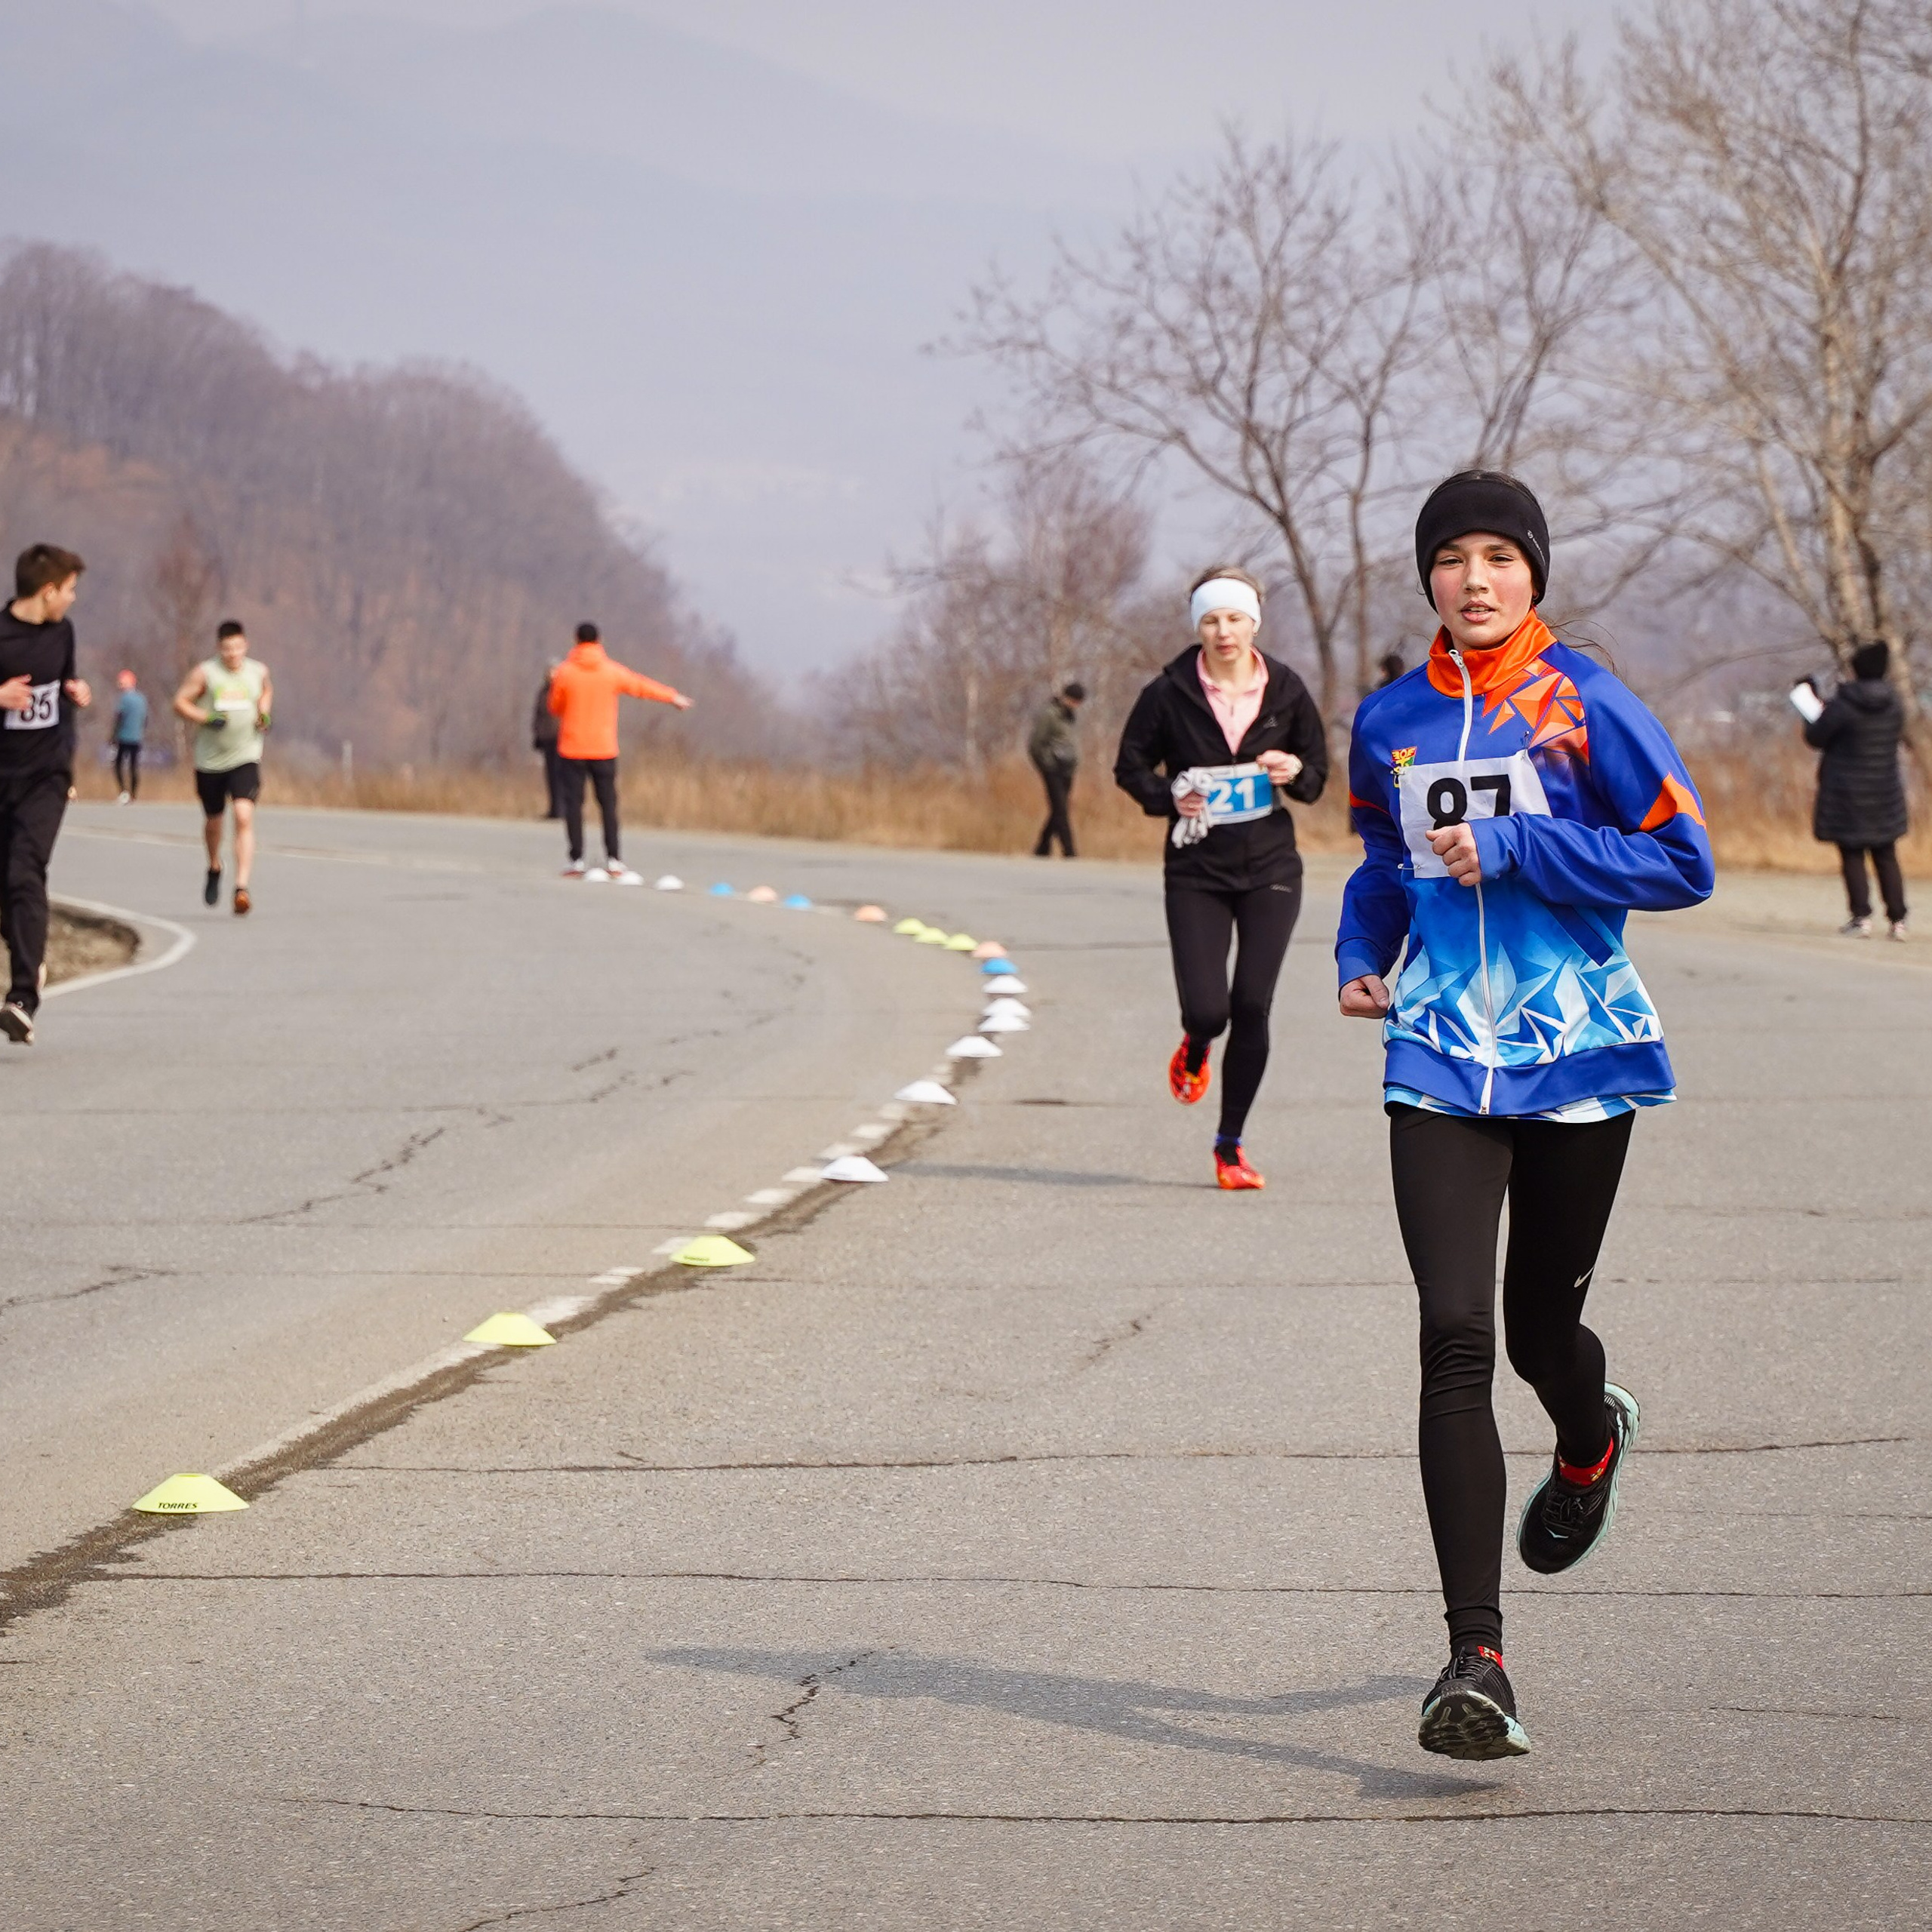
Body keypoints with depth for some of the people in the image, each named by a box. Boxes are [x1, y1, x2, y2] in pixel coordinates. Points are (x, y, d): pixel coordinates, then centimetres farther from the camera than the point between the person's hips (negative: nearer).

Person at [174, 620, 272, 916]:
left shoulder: (258, 671, 2)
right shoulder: (205, 673, -7)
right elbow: (180, 703, -3)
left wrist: (265, 713, 5)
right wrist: (207, 718, -19)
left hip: (246, 758, 0)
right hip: (211, 759, 0)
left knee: (244, 817, -19)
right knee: (213, 821, 16)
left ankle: (241, 889, -24)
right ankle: (214, 867, 48)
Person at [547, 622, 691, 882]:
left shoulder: (564, 673, -5)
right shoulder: (611, 671, -1)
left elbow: (555, 707, 5)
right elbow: (642, 686, 11)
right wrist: (674, 697, 26)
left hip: (572, 750, -1)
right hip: (604, 750, 1)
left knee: (573, 803, 2)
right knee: (608, 804, 6)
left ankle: (577, 862, -2)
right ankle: (613, 861, 3)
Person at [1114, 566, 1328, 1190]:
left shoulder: (1286, 690, 0)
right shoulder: (1170, 693, -5)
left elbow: (1319, 767, 11)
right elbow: (1131, 767, 6)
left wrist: (1296, 773, -11)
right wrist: (1170, 797, -13)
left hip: (1270, 868, 1)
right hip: (1197, 871, -1)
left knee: (1252, 1008, -6)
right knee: (1207, 1010, -9)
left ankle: (1230, 1144, 9)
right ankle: (1194, 1051, 31)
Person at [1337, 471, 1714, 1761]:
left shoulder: (1585, 706, -4)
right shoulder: (1390, 723, 8)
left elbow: (1685, 864, -6)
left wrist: (1515, 848, -14)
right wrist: (1360, 955, 4)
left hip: (1578, 1059, -2)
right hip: (1441, 1063, 2)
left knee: (1540, 1327, 10)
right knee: (1456, 1339, -13)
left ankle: (1592, 1441, 51)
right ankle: (1477, 1659, -14)